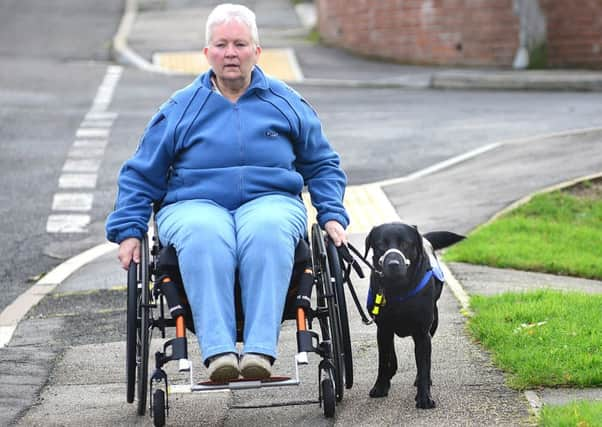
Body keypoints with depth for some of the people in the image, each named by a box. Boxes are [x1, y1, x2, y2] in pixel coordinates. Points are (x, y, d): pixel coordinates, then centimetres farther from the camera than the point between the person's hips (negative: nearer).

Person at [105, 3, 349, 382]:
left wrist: (332, 216, 7)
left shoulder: (287, 104, 17)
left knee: (267, 232, -38)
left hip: (270, 201, 0)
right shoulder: (180, 109, 14)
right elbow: (140, 176, 17)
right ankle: (219, 351, -45)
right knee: (204, 237, -38)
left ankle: (260, 351, -45)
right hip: (195, 204, 0)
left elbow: (322, 165, 23)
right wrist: (128, 231, 4)